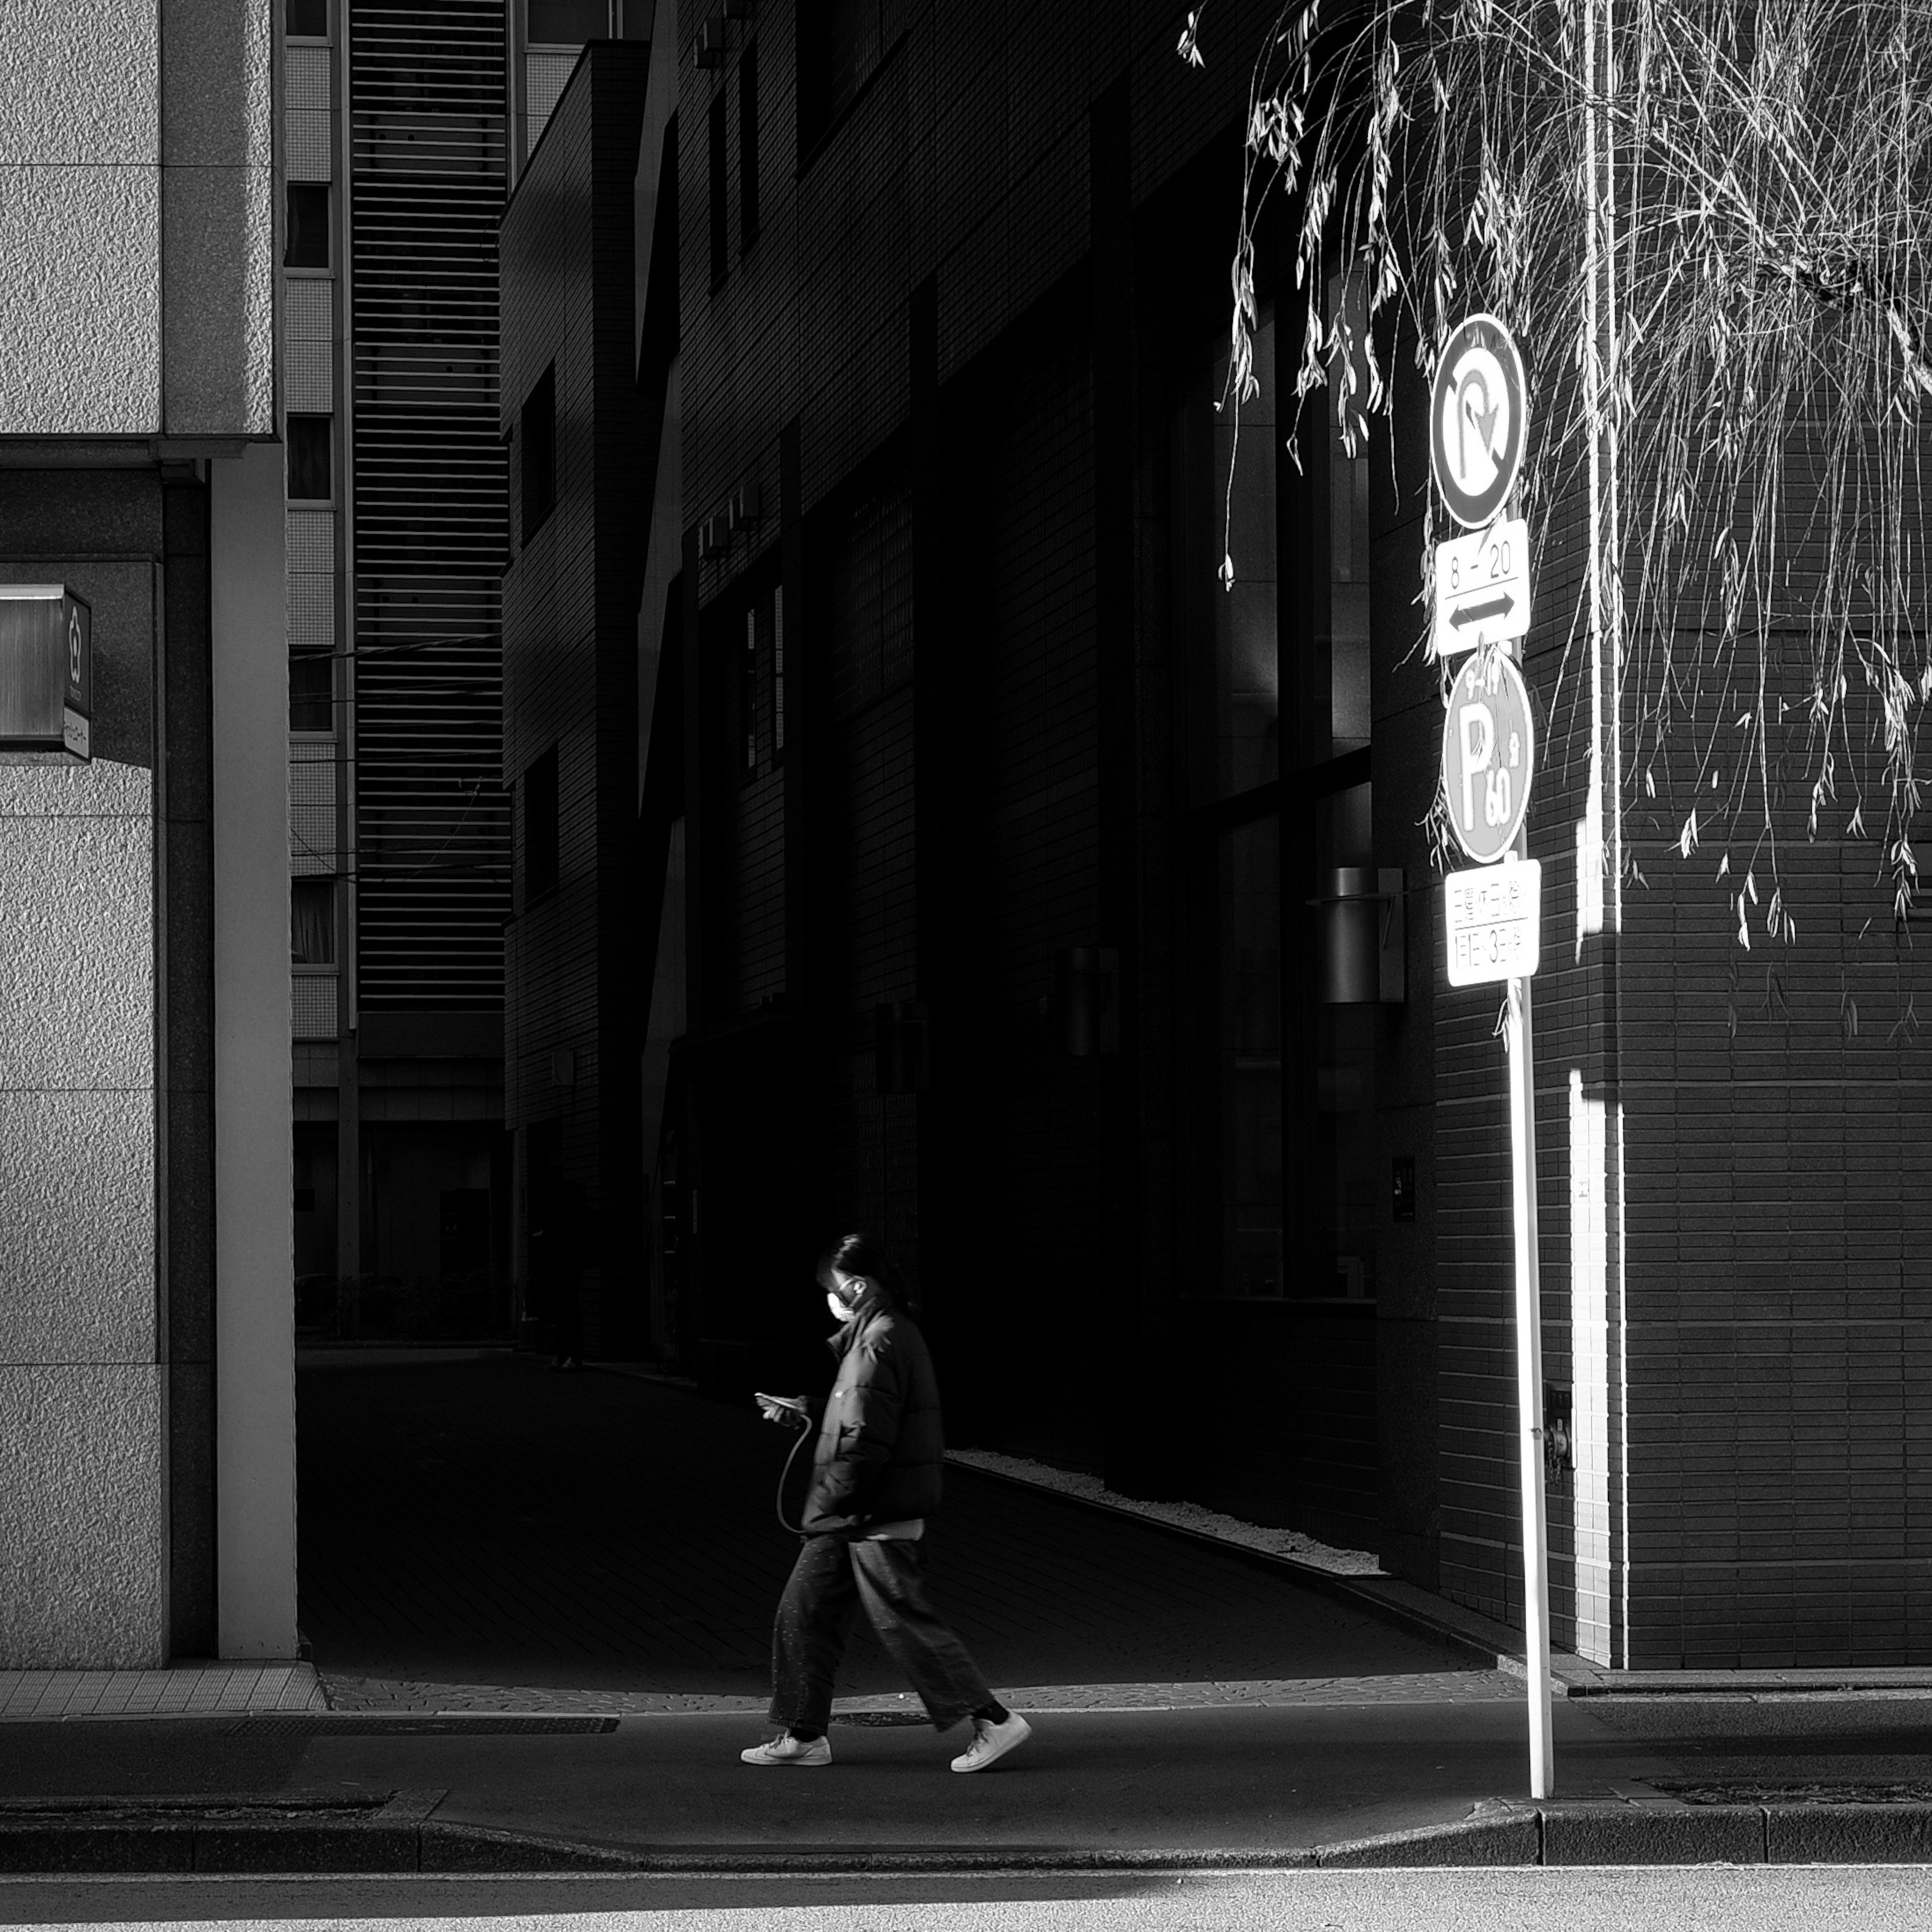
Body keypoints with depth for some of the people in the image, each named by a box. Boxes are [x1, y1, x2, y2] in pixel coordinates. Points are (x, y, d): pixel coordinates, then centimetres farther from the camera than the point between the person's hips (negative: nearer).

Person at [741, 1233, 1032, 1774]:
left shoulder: (879, 1343, -18)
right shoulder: (894, 1334, 15)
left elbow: (865, 1440, -22)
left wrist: (827, 1503, -14)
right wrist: (797, 1418, 17)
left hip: (877, 1515, -11)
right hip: (858, 1517, 11)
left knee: (904, 1619, -6)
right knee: (803, 1612, 11)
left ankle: (993, 1720, -1)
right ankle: (803, 1735, 16)